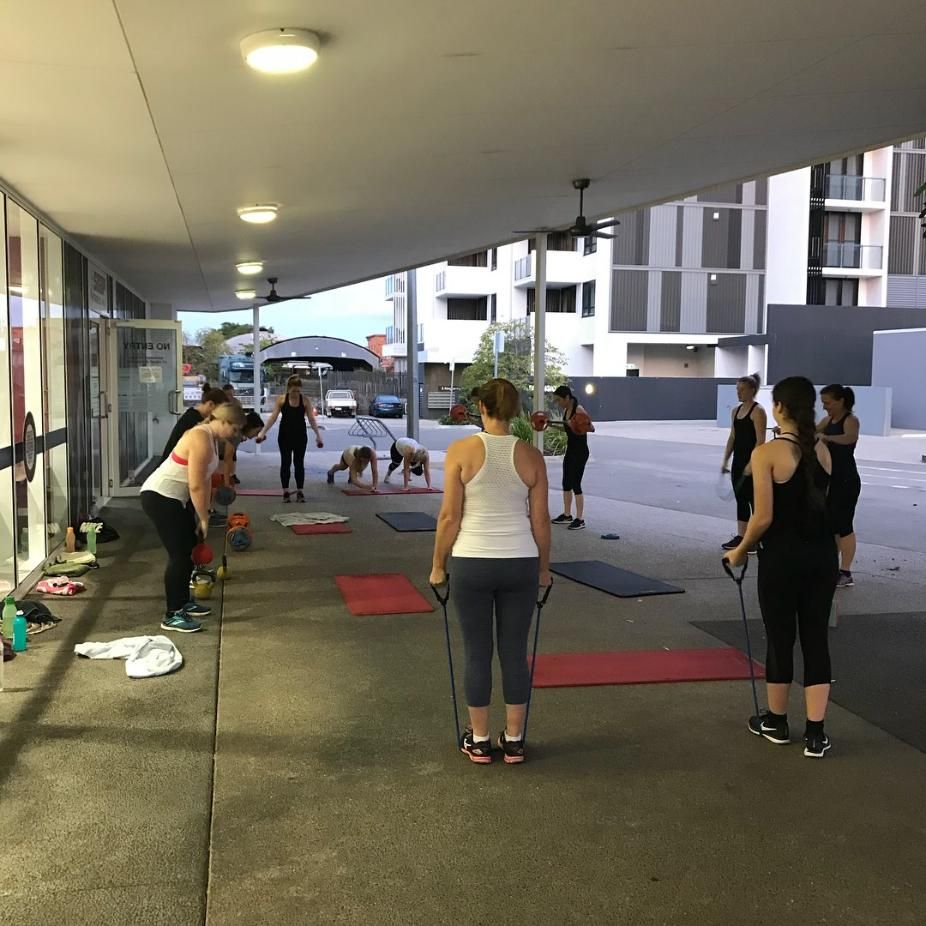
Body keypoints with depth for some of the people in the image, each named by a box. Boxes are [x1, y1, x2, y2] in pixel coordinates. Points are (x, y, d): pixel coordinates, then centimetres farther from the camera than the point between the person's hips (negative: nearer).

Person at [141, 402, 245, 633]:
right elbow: (195, 486, -23)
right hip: (159, 497, -11)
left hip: (173, 498, 11)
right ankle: (172, 616, -3)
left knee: (189, 549, 16)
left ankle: (183, 602, 29)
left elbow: (205, 480, 12)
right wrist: (204, 519, -14)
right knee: (179, 554, -9)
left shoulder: (209, 437, 9)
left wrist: (203, 515, 12)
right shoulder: (201, 440, -23)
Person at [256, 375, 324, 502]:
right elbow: (273, 417, -9)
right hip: (285, 435, 0)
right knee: (285, 463, 3)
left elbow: (312, 419, -3)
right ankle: (285, 492, 9)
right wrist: (263, 432, -17)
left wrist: (318, 435, -7)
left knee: (299, 463, 4)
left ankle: (300, 492, 10)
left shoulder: (305, 401, -4)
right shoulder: (281, 399, -6)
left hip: (300, 436, 0)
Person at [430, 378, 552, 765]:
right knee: (515, 652, 11)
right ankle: (514, 740, 21)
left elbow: (450, 516, -8)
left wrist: (437, 565, 4)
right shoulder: (531, 455, -2)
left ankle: (479, 741, 19)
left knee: (477, 653, 9)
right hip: (520, 563, 2)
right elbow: (540, 519, 2)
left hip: (472, 563, -2)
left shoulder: (461, 451, -8)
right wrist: (544, 567, 14)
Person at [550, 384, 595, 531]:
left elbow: (591, 428, -23)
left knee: (575, 485, -8)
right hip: (570, 450, 9)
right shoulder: (565, 411, 7)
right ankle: (567, 515, 24)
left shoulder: (579, 410, -18)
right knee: (566, 484, 13)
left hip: (580, 452, -9)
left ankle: (580, 520, -2)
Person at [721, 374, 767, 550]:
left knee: (754, 500, -1)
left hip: (752, 463, -8)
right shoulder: (736, 410, 11)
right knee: (741, 500, 12)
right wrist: (725, 460, 10)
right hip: (738, 461, 8)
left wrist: (751, 464, -22)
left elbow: (760, 441, -17)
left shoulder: (758, 411, -12)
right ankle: (741, 537, 19)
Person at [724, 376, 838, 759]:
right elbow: (815, 501, 9)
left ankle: (776, 723, 26)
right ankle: (815, 734, 11)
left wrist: (740, 551, 0)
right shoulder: (823, 450, 5)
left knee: (780, 640, 9)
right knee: (816, 640, 9)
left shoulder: (767, 452, -14)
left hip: (783, 556, -5)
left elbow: (764, 517, -14)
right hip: (823, 553, 5)